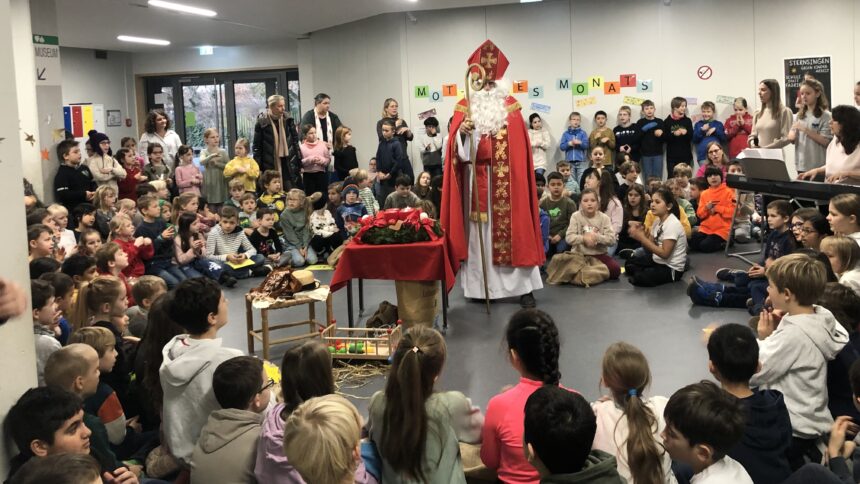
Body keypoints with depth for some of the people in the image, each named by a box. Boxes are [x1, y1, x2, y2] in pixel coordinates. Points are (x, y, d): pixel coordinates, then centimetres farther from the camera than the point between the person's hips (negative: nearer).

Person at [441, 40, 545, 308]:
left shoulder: (510, 106, 8)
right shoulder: (464, 107, 9)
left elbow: (520, 146, 5)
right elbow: (456, 146, 1)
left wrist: (514, 174, -4)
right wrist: (462, 131, -20)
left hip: (505, 181, -1)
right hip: (476, 181, 1)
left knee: (511, 229, -2)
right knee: (478, 231, 2)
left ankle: (523, 287, 0)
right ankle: (480, 285, 8)